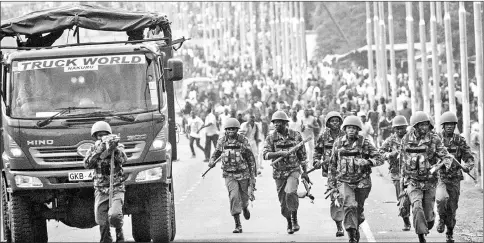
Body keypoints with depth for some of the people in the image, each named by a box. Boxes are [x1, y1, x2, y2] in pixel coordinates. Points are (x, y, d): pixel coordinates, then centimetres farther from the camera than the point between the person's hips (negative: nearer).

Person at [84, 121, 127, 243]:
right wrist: (98, 151, -24)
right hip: (100, 191, 2)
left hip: (116, 190, -2)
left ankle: (119, 231, 7)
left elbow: (123, 159, -19)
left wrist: (114, 150, -38)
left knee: (114, 216, -22)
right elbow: (87, 164, -11)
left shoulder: (117, 147, 1)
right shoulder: (93, 149, 6)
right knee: (102, 223, -1)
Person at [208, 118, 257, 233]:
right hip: (229, 175, 0)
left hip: (243, 174, 0)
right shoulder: (222, 141, -1)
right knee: (234, 197, -16)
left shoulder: (243, 141, -7)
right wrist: (211, 161, -6)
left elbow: (251, 159, -2)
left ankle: (245, 208, 51)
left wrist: (253, 177, -4)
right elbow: (216, 153, 17)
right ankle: (238, 225, -13)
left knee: (244, 198, 12)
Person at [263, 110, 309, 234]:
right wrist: (280, 153, -27)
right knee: (283, 201, 6)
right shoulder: (271, 138, -3)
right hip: (279, 172, 2)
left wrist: (305, 172, 10)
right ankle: (289, 224, 28)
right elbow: (265, 155, -13)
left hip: (293, 170, -2)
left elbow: (302, 155, 8)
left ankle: (295, 220, -9)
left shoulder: (296, 136, -2)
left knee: (290, 192, -26)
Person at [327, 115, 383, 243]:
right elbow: (332, 165, 13)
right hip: (344, 181, 0)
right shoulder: (338, 143, 5)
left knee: (358, 208, 11)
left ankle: (356, 227, 40)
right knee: (349, 205, -21)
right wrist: (331, 184, 12)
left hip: (361, 181, 0)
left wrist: (367, 162, -23)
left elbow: (379, 159, -3)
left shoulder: (364, 143, 0)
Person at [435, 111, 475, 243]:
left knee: (452, 208, 7)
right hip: (439, 176, -2)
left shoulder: (460, 140, 3)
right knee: (442, 198, -29)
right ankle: (441, 219, 0)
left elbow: (469, 158, 0)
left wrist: (467, 166, -21)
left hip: (454, 179, 2)